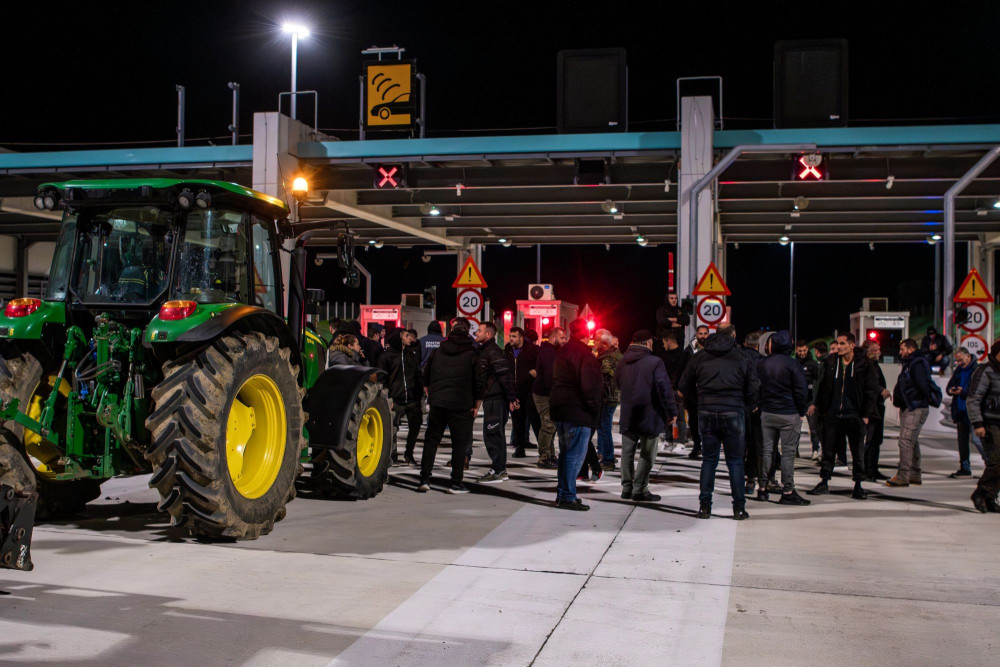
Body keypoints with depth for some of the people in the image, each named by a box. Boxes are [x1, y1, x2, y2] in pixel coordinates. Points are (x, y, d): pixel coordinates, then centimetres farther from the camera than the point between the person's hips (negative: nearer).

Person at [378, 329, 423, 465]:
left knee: (415, 427, 7)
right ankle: (392, 454, 13)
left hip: (413, 399, 4)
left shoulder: (413, 352, 12)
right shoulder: (387, 356, 1)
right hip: (396, 400, -4)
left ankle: (409, 453, 24)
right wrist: (387, 398, -5)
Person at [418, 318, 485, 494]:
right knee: (460, 443, 4)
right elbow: (480, 384, -4)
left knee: (431, 440, 12)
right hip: (461, 405, -3)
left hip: (437, 403, 3)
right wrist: (476, 407, 6)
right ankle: (456, 483, 3)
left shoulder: (437, 352, 9)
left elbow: (426, 379, 15)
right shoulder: (472, 356, -2)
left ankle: (424, 479, 8)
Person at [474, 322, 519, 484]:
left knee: (491, 434, -8)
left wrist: (511, 397, -24)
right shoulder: (484, 350, 18)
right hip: (491, 398, 11)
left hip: (495, 399, -11)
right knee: (496, 434, 15)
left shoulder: (493, 351, -14)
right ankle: (501, 470, 23)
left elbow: (504, 375, -21)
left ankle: (496, 471, -4)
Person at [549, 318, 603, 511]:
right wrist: (594, 413, -12)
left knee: (566, 453, 17)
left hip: (559, 409, 9)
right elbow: (590, 387, -20)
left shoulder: (562, 351, 13)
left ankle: (562, 493, 23)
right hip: (578, 412, -9)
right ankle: (568, 497, -2)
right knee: (575, 454, -4)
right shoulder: (585, 354, -16)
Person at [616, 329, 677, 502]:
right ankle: (640, 489, 3)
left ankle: (626, 487, 17)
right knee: (647, 454, 3)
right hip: (649, 415, -6)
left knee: (627, 452, 13)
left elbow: (618, 384, 18)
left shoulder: (622, 362, 5)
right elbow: (664, 389, -16)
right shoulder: (655, 362, -14)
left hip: (628, 415, 6)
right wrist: (672, 411, -10)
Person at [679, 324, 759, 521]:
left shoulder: (699, 358, 6)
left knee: (709, 460, 10)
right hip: (733, 414, -2)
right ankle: (739, 508, 8)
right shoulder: (742, 359, -1)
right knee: (735, 461, 7)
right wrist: (744, 403, 18)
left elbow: (685, 387, 9)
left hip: (706, 414, 2)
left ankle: (704, 506, 9)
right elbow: (753, 392, -2)